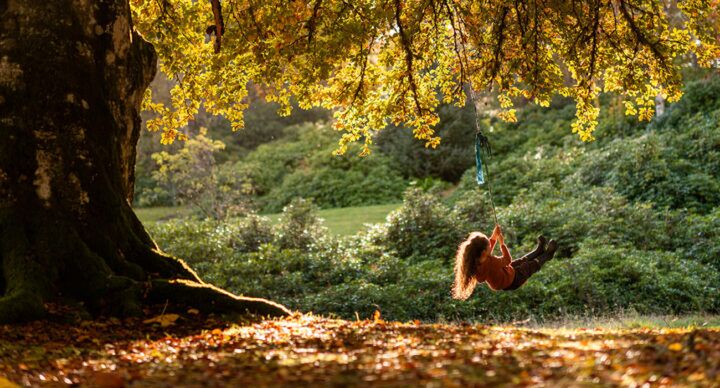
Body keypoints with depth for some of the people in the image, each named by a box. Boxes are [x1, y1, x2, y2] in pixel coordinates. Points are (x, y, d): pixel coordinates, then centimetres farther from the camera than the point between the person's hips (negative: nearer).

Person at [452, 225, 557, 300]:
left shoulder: (475, 262, -22)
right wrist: (502, 243, -18)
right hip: (512, 281, -7)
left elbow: (487, 252, 0)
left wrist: (493, 237, -7)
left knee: (521, 261, 27)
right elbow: (508, 259, -26)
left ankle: (539, 250, 51)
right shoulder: (491, 262, -45)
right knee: (532, 265, 16)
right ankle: (547, 255, 42)